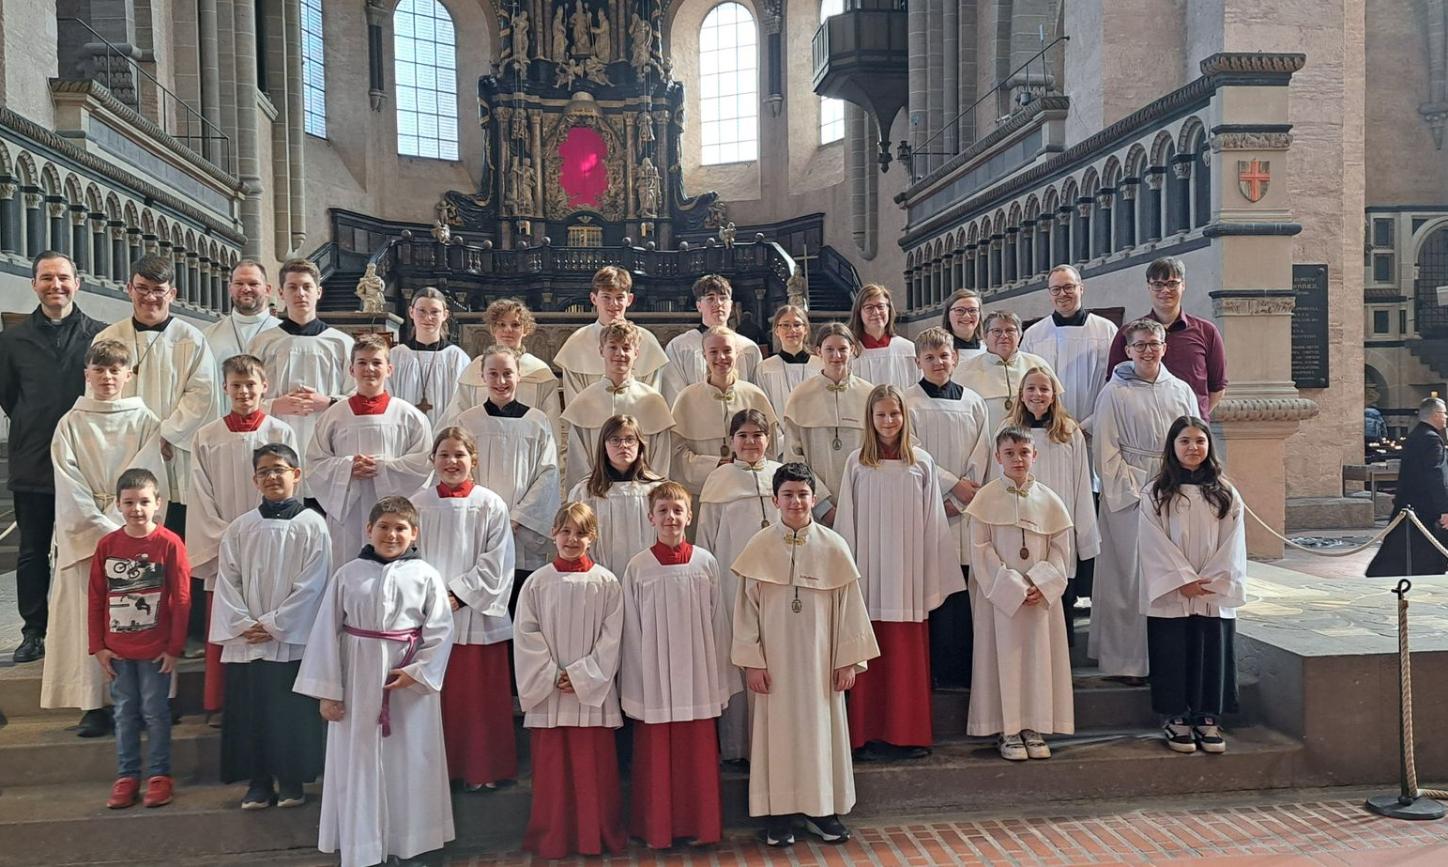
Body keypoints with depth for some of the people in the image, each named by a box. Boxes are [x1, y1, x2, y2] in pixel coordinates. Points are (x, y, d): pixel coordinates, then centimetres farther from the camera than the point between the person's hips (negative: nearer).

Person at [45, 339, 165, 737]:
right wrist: (101, 531, -11)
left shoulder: (145, 421, 5)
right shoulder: (71, 424, 7)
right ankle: (93, 704, 2)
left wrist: (115, 528, -11)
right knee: (88, 616, -2)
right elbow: (69, 486, -1)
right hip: (82, 535, 1)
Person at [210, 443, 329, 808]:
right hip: (245, 642, 3)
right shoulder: (240, 528, 7)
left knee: (293, 714, 2)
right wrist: (243, 624, -7)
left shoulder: (312, 525, -4)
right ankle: (258, 782, 20)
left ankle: (291, 782, 17)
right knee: (250, 713, 7)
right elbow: (227, 581, 5)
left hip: (293, 639, -3)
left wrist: (273, 624, -10)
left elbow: (311, 586, -8)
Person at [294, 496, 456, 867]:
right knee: (358, 766, 8)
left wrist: (418, 672, -12)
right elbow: (327, 632, -1)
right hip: (358, 682, 0)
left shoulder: (425, 575, -3)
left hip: (412, 684, 0)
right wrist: (327, 690, -2)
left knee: (411, 765, 8)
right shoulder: (347, 575, -2)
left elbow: (440, 630, -2)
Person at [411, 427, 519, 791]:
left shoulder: (490, 505, -3)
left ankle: (483, 769, 17)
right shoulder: (418, 505, 4)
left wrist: (458, 595, -13)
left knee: (480, 698, 4)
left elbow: (495, 563, -6)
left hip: (477, 615, -2)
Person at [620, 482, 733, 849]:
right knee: (656, 756, 6)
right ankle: (657, 829, 20)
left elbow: (719, 622, 4)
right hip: (655, 680, -1)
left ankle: (700, 826, 22)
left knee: (698, 754, 8)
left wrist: (721, 680, 4)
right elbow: (631, 629, 1)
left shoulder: (706, 563, 0)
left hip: (697, 678, 1)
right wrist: (634, 685, 0)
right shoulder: (638, 567, -2)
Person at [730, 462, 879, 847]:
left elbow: (849, 606, 0)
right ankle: (778, 812, 18)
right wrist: (752, 661, -5)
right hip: (775, 659, -1)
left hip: (820, 657, 1)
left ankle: (821, 809, 23)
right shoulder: (759, 547, -5)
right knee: (779, 729, 6)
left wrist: (849, 659, -1)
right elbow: (746, 607, -2)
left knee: (821, 727, 9)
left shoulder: (833, 547, -3)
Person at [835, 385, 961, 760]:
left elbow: (933, 523, 5)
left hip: (909, 573, 1)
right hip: (870, 573, 0)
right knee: (872, 656, 2)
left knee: (910, 656, 4)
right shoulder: (857, 462, 2)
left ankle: (910, 733, 15)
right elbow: (846, 522, 4)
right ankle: (872, 735, 11)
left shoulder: (922, 463, 4)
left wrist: (932, 579, 2)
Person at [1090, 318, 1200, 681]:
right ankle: (1129, 660, 5)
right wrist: (1137, 493, -9)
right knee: (1131, 574, -3)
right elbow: (1106, 452, -3)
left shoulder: (1181, 391, 11)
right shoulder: (1115, 393, 0)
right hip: (1128, 495, -3)